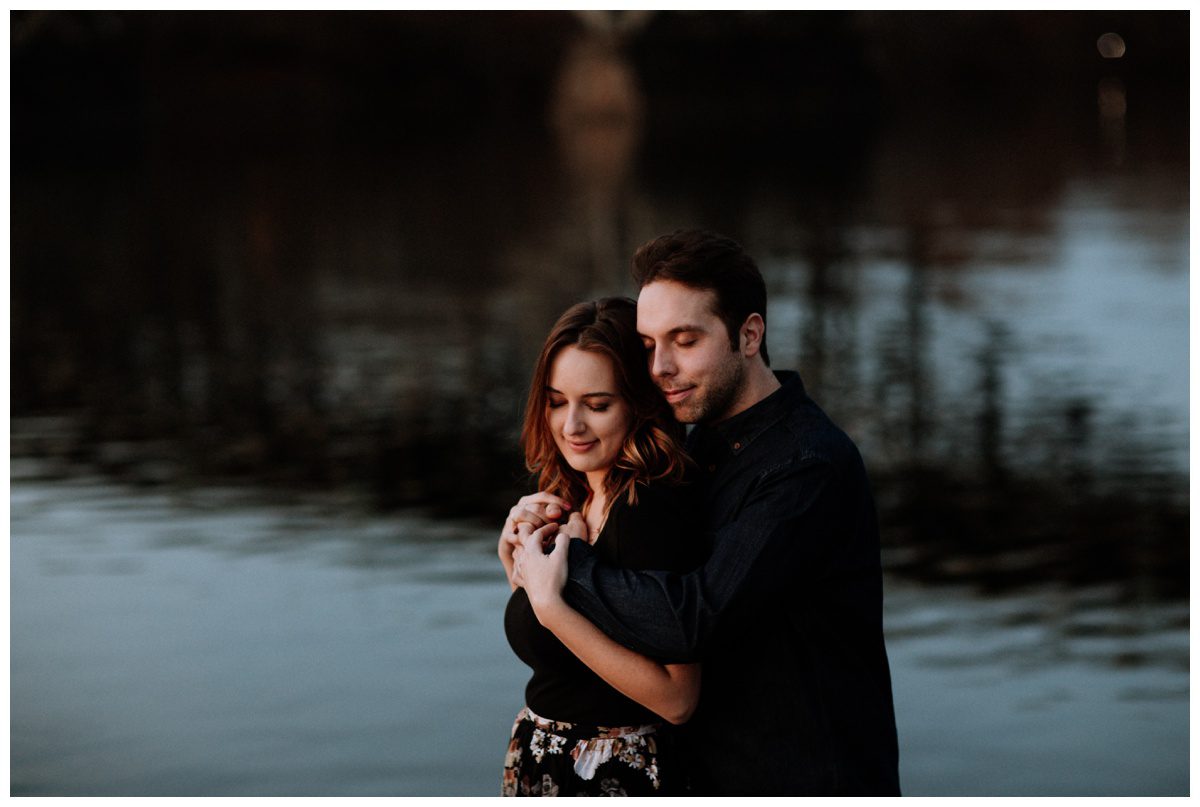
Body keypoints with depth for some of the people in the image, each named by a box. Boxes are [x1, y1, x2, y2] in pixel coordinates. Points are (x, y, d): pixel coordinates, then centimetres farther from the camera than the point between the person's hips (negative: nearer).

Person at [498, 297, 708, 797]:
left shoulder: (652, 511, -20)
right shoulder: (573, 503, 5)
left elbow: (676, 698, -24)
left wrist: (551, 606, -25)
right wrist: (518, 571, 0)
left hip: (616, 785, -8)